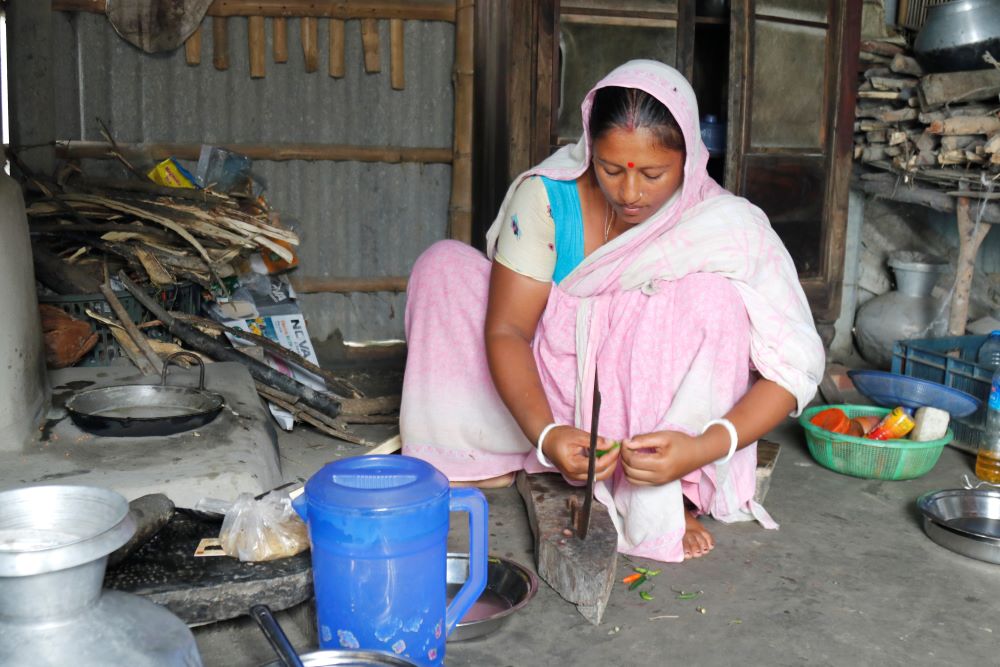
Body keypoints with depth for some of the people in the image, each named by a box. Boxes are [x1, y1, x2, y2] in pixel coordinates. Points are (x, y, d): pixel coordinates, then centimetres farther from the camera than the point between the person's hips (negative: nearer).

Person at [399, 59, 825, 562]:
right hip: (548, 399, 2)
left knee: (712, 292, -29)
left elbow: (794, 365, -20)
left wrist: (704, 447, -36)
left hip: (652, 409, -1)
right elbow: (506, 329, -17)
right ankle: (485, 463, -7)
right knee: (443, 265, -14)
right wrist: (544, 435, -35)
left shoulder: (728, 230, -19)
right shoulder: (546, 196, -16)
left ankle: (661, 503, -21)